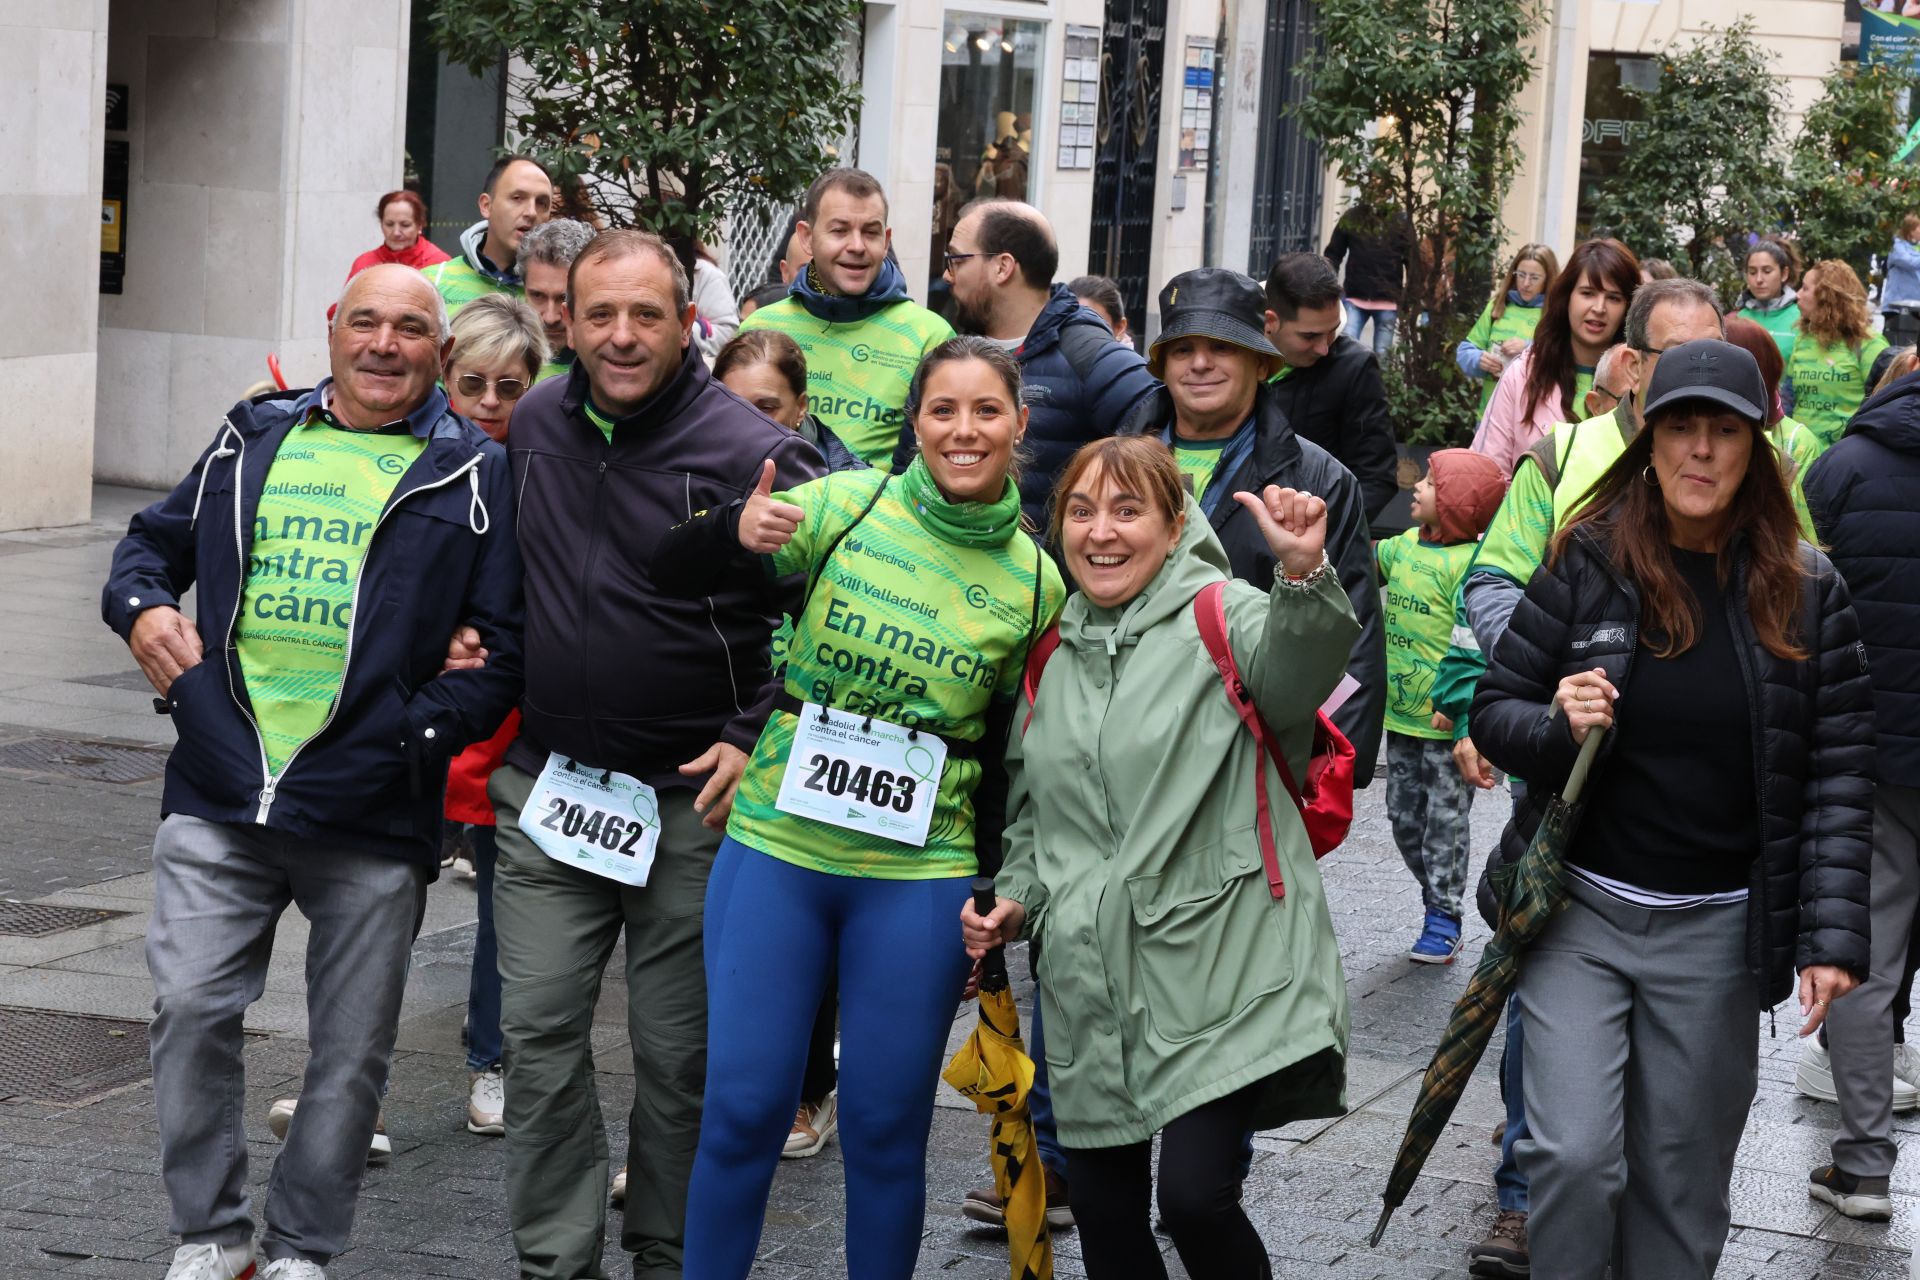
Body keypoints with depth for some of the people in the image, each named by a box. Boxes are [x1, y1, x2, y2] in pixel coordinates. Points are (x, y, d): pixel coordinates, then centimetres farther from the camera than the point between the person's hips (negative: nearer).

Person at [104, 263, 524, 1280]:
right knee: (190, 1012, -4)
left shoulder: (472, 475, 4)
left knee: (350, 1054, 6)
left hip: (373, 815, -2)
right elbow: (153, 540, 25)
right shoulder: (254, 440, 14)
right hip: (218, 797, 2)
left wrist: (424, 730, -13)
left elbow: (506, 644, 0)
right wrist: (141, 606, 3)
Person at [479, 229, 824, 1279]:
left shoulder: (751, 451, -13)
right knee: (538, 1031, 2)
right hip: (547, 789, 4)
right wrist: (481, 643, 12)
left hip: (690, 799, -4)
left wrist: (759, 740, -12)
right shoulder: (537, 423, 4)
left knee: (678, 1051, 5)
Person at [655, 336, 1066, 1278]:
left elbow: (1009, 760, 7)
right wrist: (737, 534, -27)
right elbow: (673, 576, -6)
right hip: (776, 848, 0)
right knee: (742, 1110, 1)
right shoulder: (849, 504, -3)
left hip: (920, 877, 1)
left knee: (886, 1127, 6)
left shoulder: (1034, 583, 1)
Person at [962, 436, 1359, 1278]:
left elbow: (1292, 674, -27)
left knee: (1195, 1197, -17)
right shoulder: (1053, 656, 14)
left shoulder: (1221, 614, -4)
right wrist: (1014, 901, 8)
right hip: (1091, 982, 6)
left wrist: (1303, 573, -45)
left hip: (1219, 969, -6)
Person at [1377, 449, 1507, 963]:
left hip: (1447, 726, -8)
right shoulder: (1403, 548, 7)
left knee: (1445, 821, 1)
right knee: (1404, 817, 13)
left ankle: (1443, 921, 9)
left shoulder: (1467, 563, -17)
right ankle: (1437, 902, 26)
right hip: (1401, 715, 8)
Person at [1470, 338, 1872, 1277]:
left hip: (1715, 934, 1)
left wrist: (1832, 937, -9)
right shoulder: (1587, 564, -3)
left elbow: (1837, 775, -2)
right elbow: (1493, 711, 3)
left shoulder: (1805, 592, -1)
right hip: (1579, 911, -1)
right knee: (1574, 1157, -13)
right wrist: (1555, 726, -19)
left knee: (1681, 1190, 8)